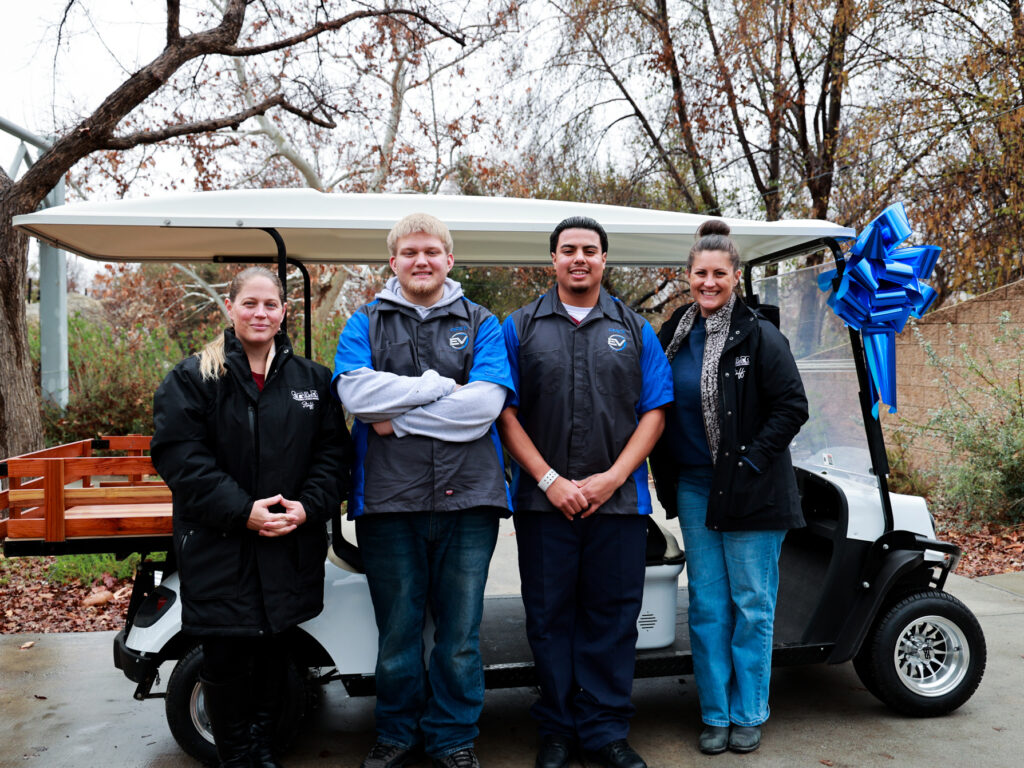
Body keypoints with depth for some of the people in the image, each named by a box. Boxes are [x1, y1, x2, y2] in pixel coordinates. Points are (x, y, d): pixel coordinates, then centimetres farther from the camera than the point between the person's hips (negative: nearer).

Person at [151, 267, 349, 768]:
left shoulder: (312, 379, 8)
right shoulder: (192, 378, -1)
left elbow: (332, 451, 4)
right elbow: (178, 455, -10)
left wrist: (308, 506, -12)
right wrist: (242, 511, -18)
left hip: (290, 547, 3)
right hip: (219, 547, -2)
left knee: (275, 651, 13)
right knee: (225, 657, 4)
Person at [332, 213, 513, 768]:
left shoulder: (480, 323, 10)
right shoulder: (366, 323, 12)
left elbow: (484, 403, -7)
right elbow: (355, 391, -8)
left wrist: (398, 416, -9)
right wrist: (441, 385, -9)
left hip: (467, 495, 0)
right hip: (389, 496, 0)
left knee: (460, 632, 7)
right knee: (397, 629, 10)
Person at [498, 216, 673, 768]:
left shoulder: (634, 330, 11)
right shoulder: (520, 328, 7)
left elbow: (654, 411, 5)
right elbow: (506, 412, 1)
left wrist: (611, 478, -7)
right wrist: (549, 480, -8)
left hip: (618, 499, 1)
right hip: (543, 498, 0)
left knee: (612, 618, 6)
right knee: (550, 617, 7)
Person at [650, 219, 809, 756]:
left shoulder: (758, 336, -6)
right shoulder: (673, 335, 8)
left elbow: (792, 407, -8)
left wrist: (751, 461, -13)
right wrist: (666, 474, 7)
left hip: (748, 490, -4)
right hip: (694, 487, 4)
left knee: (751, 604, 5)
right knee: (707, 604, 10)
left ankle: (747, 714, 21)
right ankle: (715, 714, 22)